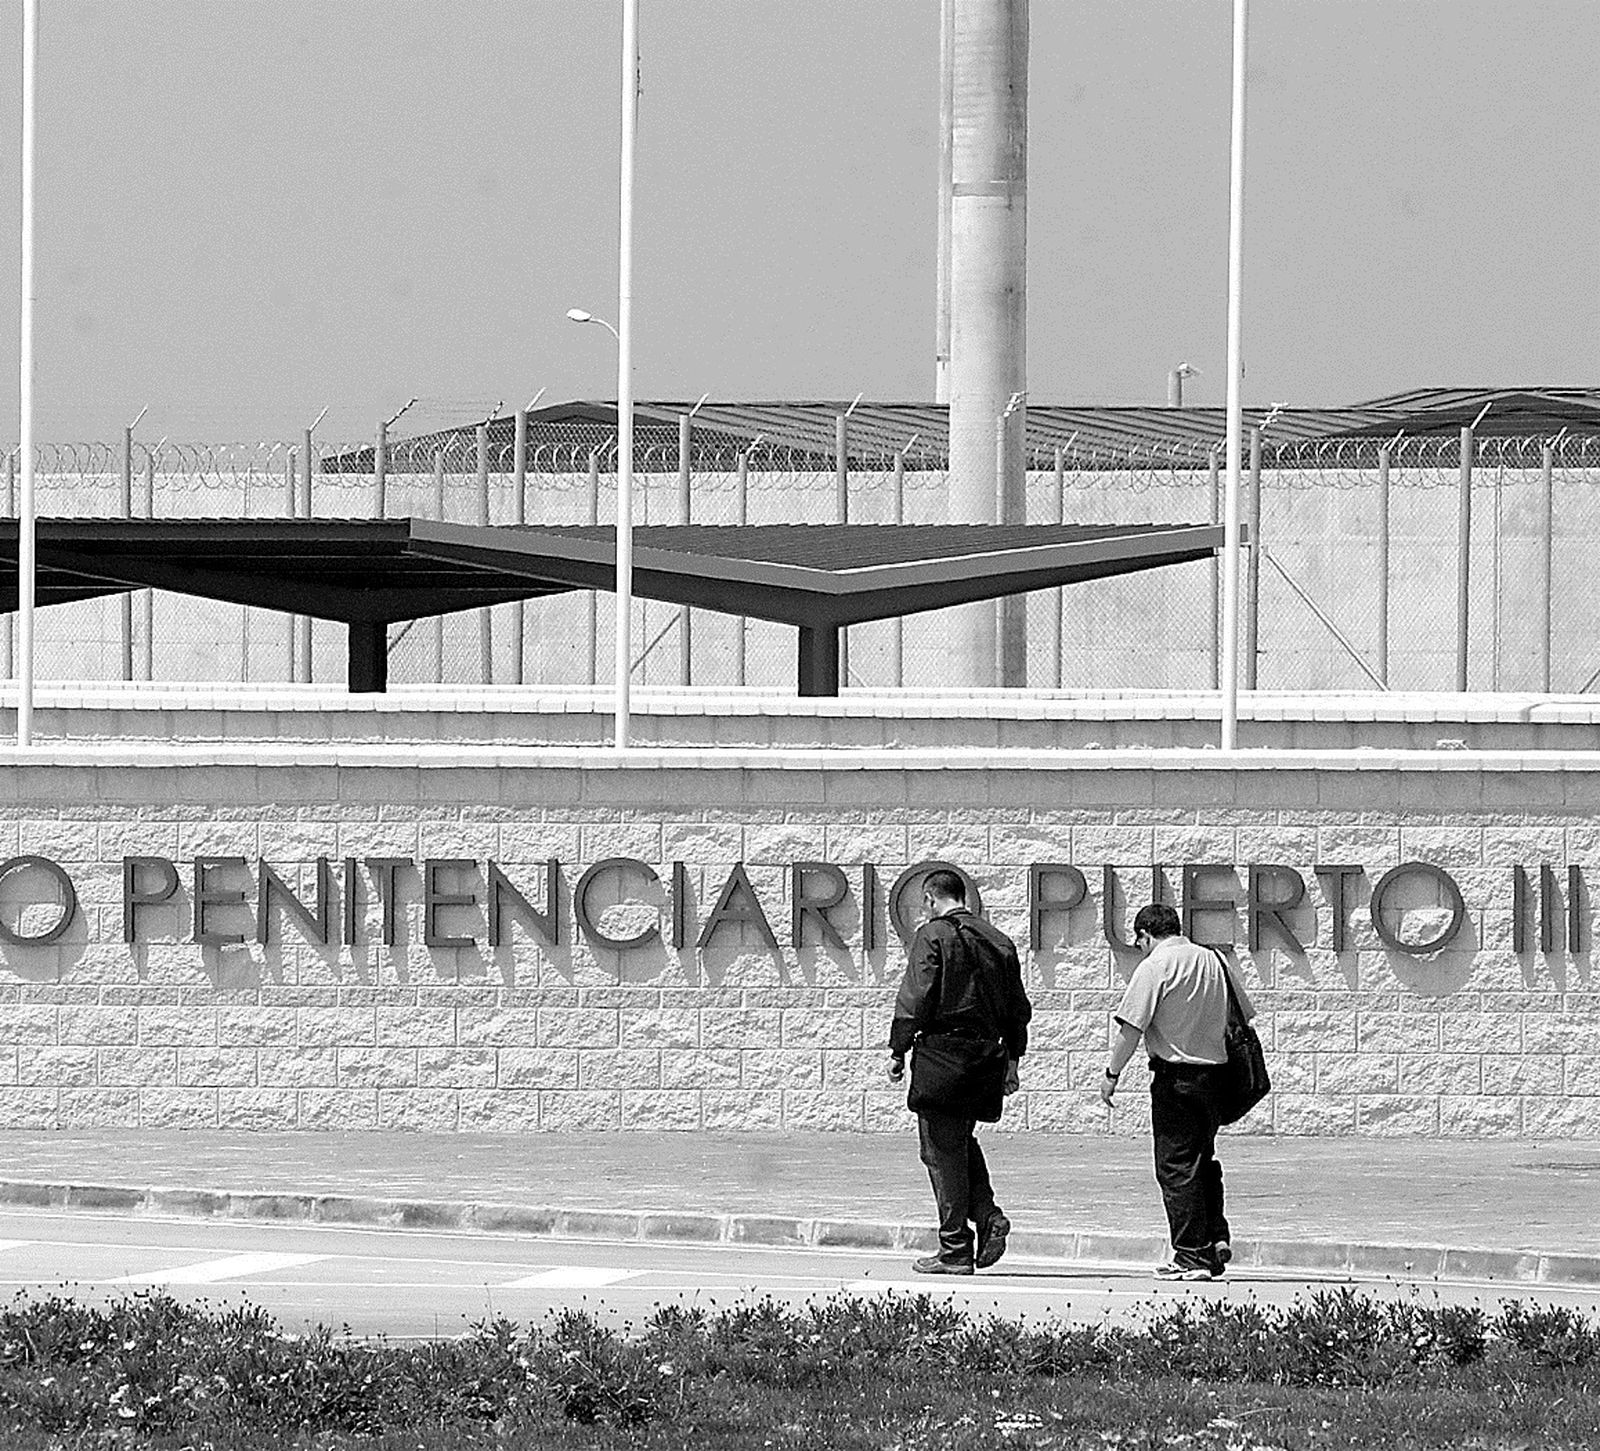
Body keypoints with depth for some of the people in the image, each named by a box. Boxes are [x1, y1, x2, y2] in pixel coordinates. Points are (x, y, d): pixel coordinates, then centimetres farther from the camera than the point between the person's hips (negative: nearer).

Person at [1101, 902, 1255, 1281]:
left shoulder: (1154, 967, -10)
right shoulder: (1213, 960, 9)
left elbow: (1131, 1027, -15)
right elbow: (1245, 1014, 16)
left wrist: (1112, 1074, -5)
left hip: (1176, 1074, -6)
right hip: (1215, 1069, 6)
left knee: (1176, 1167, -1)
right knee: (1203, 1161, 21)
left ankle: (1191, 1256, -2)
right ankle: (1217, 1238, 12)